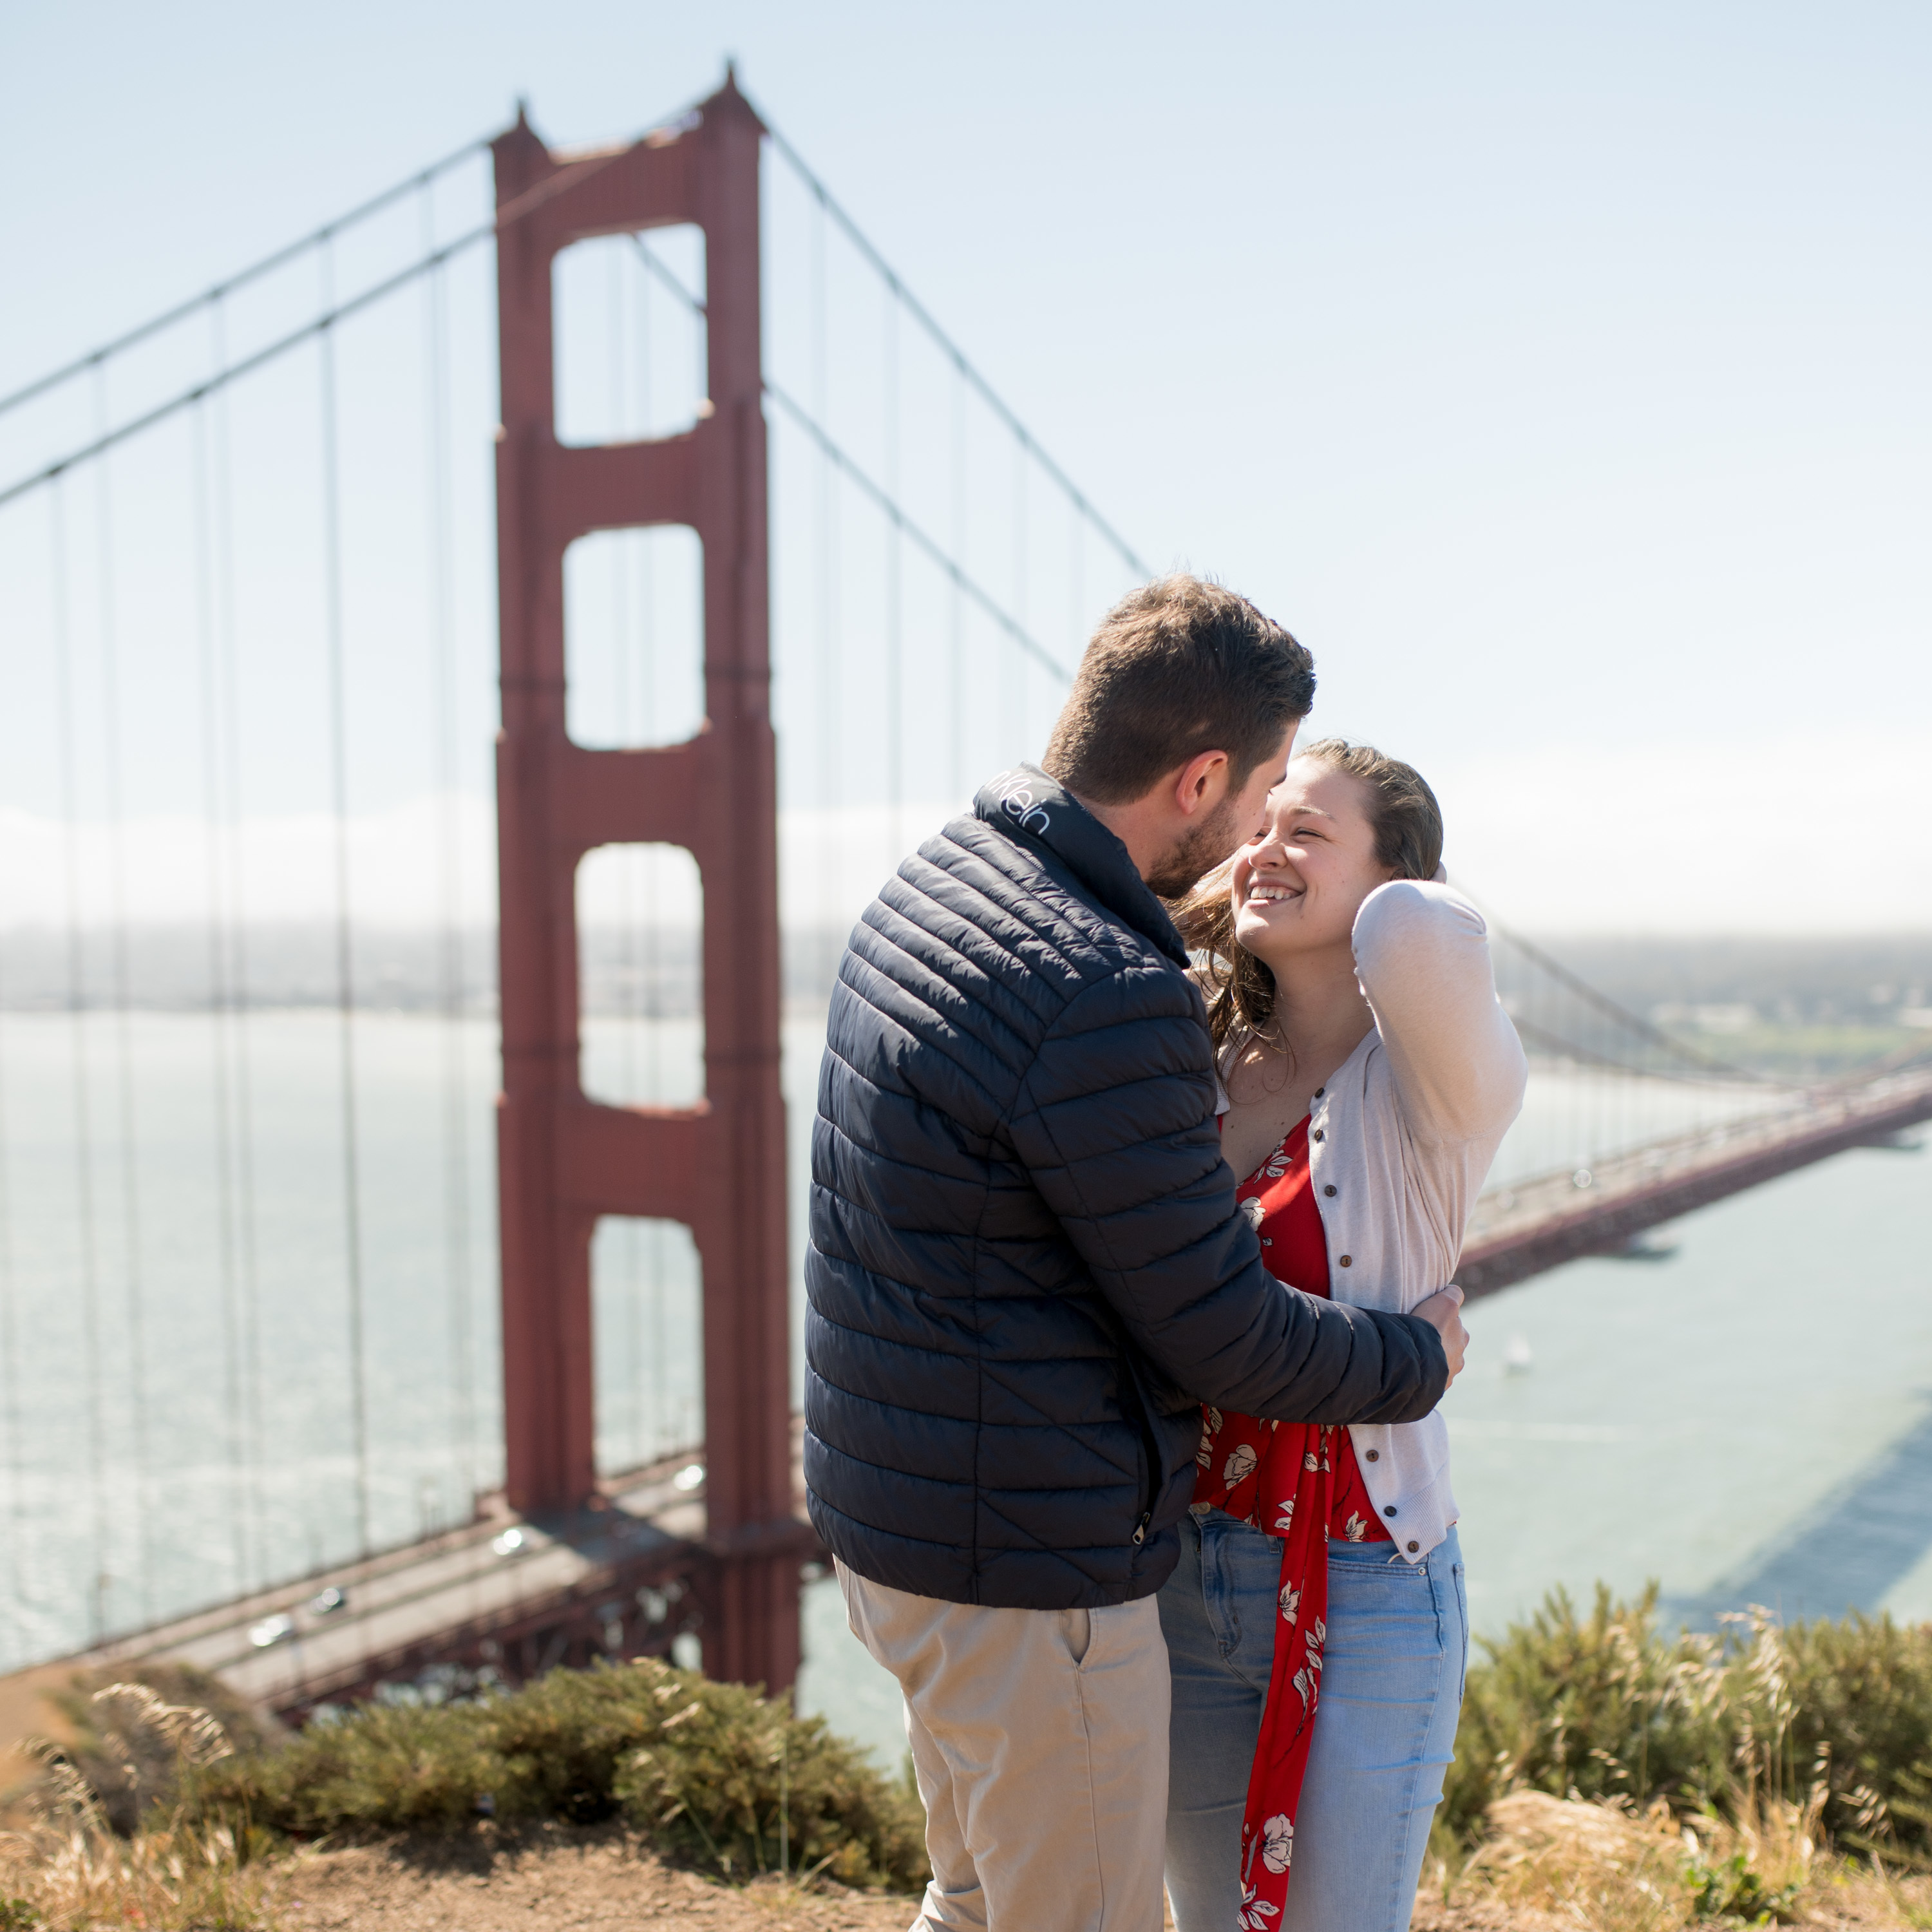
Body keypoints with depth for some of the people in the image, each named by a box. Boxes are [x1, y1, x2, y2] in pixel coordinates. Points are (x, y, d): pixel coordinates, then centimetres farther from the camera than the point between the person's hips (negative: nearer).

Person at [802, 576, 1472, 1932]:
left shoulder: (930, 882, 3)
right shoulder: (1104, 1001, -27)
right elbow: (1224, 1338, -18)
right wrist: (1420, 1357, -1)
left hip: (891, 1514, 9)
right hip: (1030, 1568, -9)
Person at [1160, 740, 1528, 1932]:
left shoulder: (1437, 1083, -15)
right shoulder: (1201, 1065, 1)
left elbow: (1425, 934, -37)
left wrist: (1394, 905, -15)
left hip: (1364, 1597, -5)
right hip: (1180, 1579, 5)